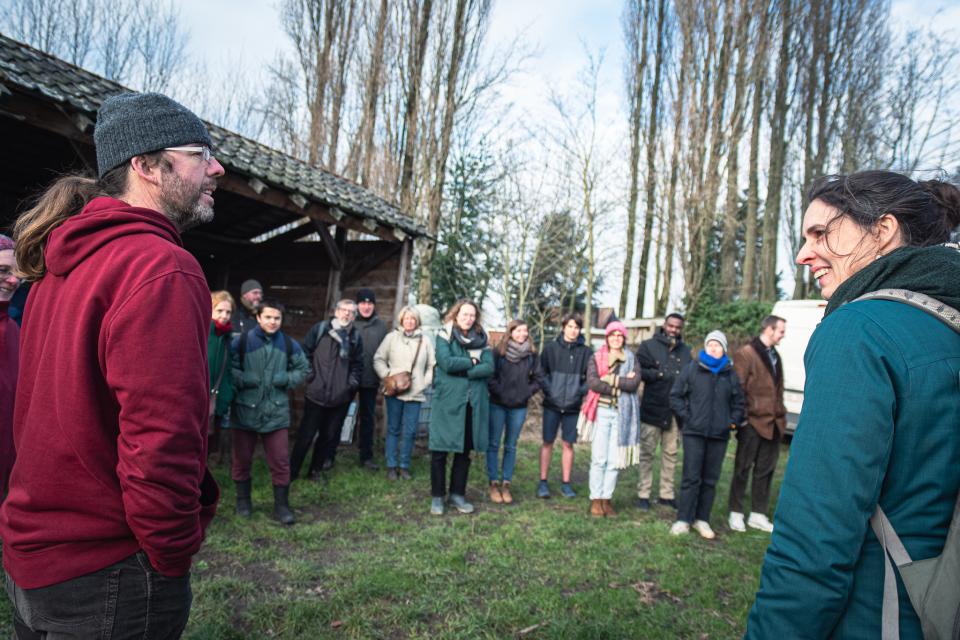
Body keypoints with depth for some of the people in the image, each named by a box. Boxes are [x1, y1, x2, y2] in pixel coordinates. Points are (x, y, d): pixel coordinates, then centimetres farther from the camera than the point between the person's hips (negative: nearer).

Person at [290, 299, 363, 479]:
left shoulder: (356, 337, 8)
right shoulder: (320, 329, -2)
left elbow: (358, 364, 14)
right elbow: (305, 352, 0)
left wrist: (353, 382, 1)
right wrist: (309, 374, -6)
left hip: (341, 397, 3)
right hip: (316, 393, -3)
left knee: (329, 435, 11)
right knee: (306, 434, 3)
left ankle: (315, 469, 26)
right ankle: (292, 470, 17)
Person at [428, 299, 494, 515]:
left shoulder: (481, 339, 8)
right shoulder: (444, 336, 0)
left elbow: (489, 367, -5)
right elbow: (446, 362, -17)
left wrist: (460, 369, -13)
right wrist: (472, 361, -9)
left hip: (473, 402, 4)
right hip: (447, 401, -3)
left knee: (464, 451, 11)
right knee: (439, 450, 1)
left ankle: (457, 495, 24)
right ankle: (437, 497, 15)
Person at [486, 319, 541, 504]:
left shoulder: (532, 355, 2)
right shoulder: (498, 352, -6)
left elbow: (537, 379, 6)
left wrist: (526, 393, -6)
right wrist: (499, 391, -13)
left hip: (519, 407, 2)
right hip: (497, 405, -2)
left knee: (511, 446, 9)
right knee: (494, 444, 4)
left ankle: (506, 484, 17)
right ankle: (494, 483, 13)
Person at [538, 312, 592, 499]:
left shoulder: (586, 352, 1)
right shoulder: (551, 348, -1)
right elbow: (541, 372, 0)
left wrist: (581, 392, -8)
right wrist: (548, 390, -9)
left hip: (573, 406, 1)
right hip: (552, 404, -1)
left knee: (568, 444, 8)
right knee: (548, 442, 5)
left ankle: (565, 483, 18)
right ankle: (543, 482, 13)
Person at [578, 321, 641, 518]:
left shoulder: (632, 359, 9)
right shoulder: (596, 357, 5)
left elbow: (634, 383, -6)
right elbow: (592, 382, -12)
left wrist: (610, 379, -14)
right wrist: (622, 384, -12)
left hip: (623, 414, 2)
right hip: (601, 411, -2)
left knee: (615, 460, 3)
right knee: (599, 458, -2)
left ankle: (607, 498, 13)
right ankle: (596, 499, 7)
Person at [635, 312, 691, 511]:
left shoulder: (686, 351, 10)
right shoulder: (649, 346, 1)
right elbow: (638, 371, -8)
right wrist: (660, 374, -12)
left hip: (675, 411, 4)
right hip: (652, 408, -3)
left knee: (671, 454, 11)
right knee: (647, 452, 2)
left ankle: (667, 494, 21)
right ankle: (643, 494, 9)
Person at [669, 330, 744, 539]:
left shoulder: (730, 373, 8)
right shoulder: (692, 368, 0)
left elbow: (738, 403, 18)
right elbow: (675, 396, 2)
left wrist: (733, 421, 5)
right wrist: (686, 417, -4)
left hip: (719, 435, 3)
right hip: (694, 432, -3)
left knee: (710, 479, 8)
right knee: (691, 477, -3)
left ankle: (702, 519, 19)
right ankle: (683, 520, 4)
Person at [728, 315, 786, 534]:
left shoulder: (774, 355, 15)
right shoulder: (746, 354, -10)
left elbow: (778, 389, 19)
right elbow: (738, 388, -13)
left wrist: (781, 413, 12)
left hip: (773, 423, 8)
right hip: (752, 422, -7)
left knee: (766, 470, 12)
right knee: (743, 468, 4)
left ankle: (758, 515, 23)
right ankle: (736, 514, 16)